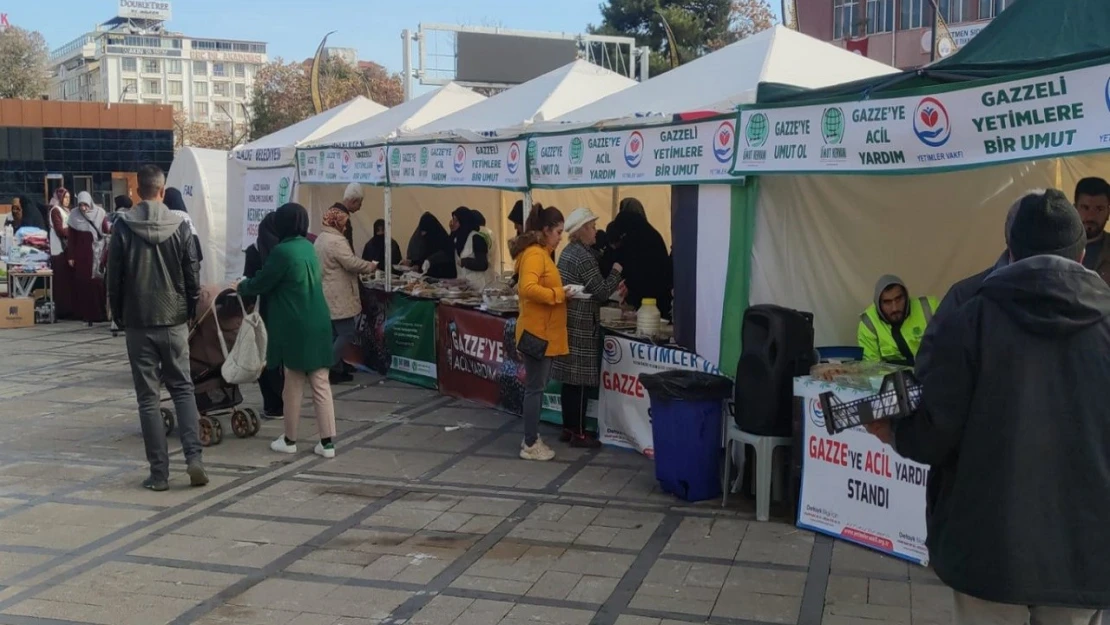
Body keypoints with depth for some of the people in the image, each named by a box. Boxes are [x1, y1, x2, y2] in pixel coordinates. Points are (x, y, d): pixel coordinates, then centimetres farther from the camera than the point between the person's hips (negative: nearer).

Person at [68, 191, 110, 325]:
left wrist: (111, 228, -33)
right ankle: (84, 313, 4)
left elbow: (106, 230, -10)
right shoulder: (74, 216, 1)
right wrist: (71, 256, 1)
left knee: (97, 283, 0)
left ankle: (98, 313, 9)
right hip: (81, 253, 1)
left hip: (97, 253, -1)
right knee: (82, 283, -1)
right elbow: (72, 238, 3)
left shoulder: (99, 213, -1)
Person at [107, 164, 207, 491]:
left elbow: (114, 278, -1)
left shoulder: (123, 227, -4)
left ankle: (159, 472, 5)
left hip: (138, 322, -1)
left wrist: (119, 316, 12)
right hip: (174, 320, 1)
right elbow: (193, 276, 0)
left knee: (147, 397, 4)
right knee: (183, 388, 12)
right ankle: (193, 457, -3)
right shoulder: (180, 226, -3)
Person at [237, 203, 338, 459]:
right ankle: (327, 442, 6)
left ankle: (289, 440, 19)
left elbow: (261, 284, -4)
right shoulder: (308, 247, 10)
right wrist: (251, 284, 25)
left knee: (294, 385, 6)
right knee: (321, 384, 5)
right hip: (318, 324, 6)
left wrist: (242, 286, 16)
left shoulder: (282, 251, -14)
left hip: (295, 327, -6)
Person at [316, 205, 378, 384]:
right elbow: (352, 263, -21)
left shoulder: (320, 239, 16)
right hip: (337, 298, -11)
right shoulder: (337, 241, -18)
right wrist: (372, 266, -6)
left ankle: (336, 370, 16)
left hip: (328, 296, 11)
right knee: (347, 334, -6)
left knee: (336, 334, 13)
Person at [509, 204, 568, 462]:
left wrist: (560, 293, 5)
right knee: (535, 388, -2)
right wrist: (559, 294, -22)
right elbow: (528, 288, -30)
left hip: (544, 331, 10)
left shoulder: (542, 253, 14)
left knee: (537, 387, 16)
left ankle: (532, 437, 24)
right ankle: (530, 445, 6)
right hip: (537, 331, -10)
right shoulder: (534, 254, -17)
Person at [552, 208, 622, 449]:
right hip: (582, 326, -9)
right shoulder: (584, 257, -16)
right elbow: (601, 293, -14)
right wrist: (616, 272, -1)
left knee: (570, 379, 13)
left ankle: (568, 428, 19)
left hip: (569, 322, 9)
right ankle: (578, 434, 2)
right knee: (581, 381, -3)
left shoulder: (568, 251, 13)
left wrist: (613, 289, 16)